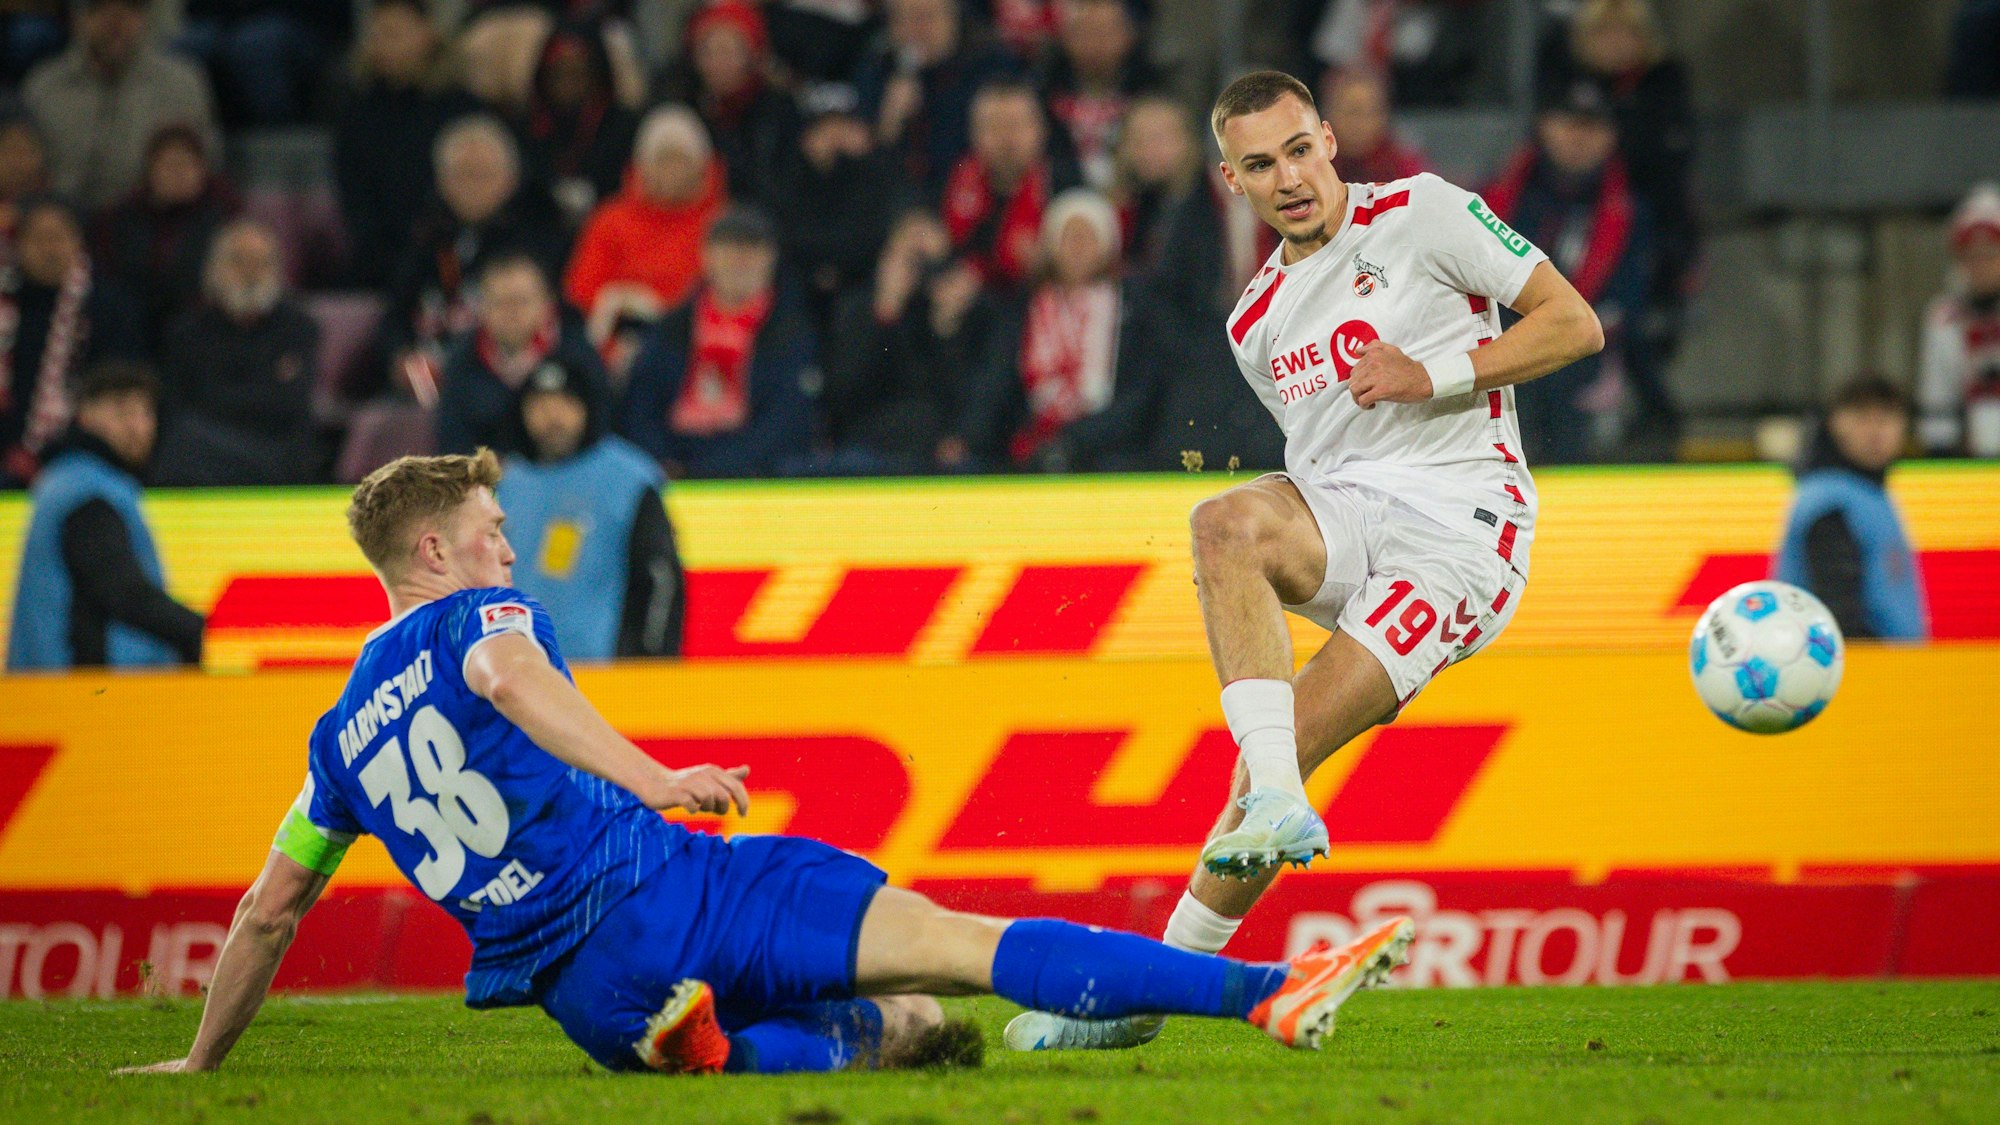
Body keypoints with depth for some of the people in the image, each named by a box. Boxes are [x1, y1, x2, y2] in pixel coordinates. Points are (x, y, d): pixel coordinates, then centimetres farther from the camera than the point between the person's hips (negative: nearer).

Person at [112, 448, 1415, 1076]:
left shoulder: (342, 734, 23)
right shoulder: (478, 617, 7)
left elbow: (268, 911, 27)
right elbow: (511, 677, -19)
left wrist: (203, 1064, 37)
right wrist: (647, 778, -30)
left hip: (587, 997, 6)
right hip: (666, 894, -6)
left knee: (902, 1025, 20)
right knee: (970, 948, -13)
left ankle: (713, 1048, -12)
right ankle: (1270, 990, -26)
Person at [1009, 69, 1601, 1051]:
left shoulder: (1420, 213, 2)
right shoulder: (1255, 323, 19)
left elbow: (1574, 324, 1)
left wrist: (1433, 373, -11)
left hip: (1459, 524, -5)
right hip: (1340, 520, 5)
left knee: (1282, 748, -19)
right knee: (1226, 521, -32)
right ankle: (1278, 801, -40)